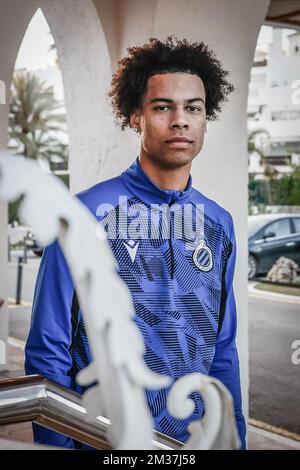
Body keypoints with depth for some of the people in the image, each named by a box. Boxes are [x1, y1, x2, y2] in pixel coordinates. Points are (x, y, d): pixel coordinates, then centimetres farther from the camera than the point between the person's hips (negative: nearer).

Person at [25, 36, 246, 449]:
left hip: (196, 438, 4)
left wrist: (235, 439, 6)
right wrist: (56, 444, -11)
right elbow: (48, 351, -10)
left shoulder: (219, 224, 3)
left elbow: (222, 351, 8)